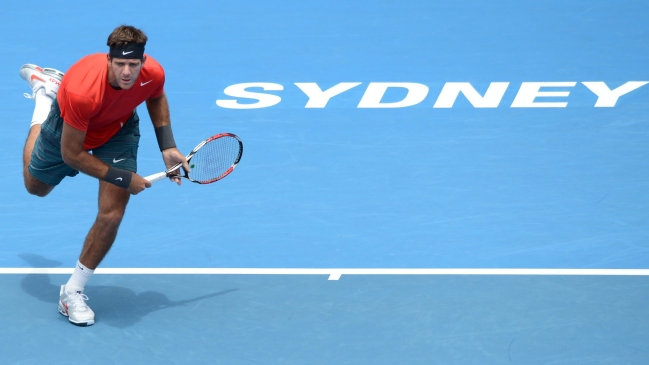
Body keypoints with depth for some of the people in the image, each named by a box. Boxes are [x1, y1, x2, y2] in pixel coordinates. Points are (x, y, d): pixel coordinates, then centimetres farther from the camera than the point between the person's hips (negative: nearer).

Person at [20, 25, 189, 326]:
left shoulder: (153, 74, -33)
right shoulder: (81, 92, -46)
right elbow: (71, 154, -33)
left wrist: (167, 146, -12)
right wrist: (124, 178, -28)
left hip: (118, 130, 2)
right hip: (68, 129, -2)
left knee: (111, 215, -11)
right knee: (36, 187, 27)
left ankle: (72, 292, 9)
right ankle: (44, 93, 48)